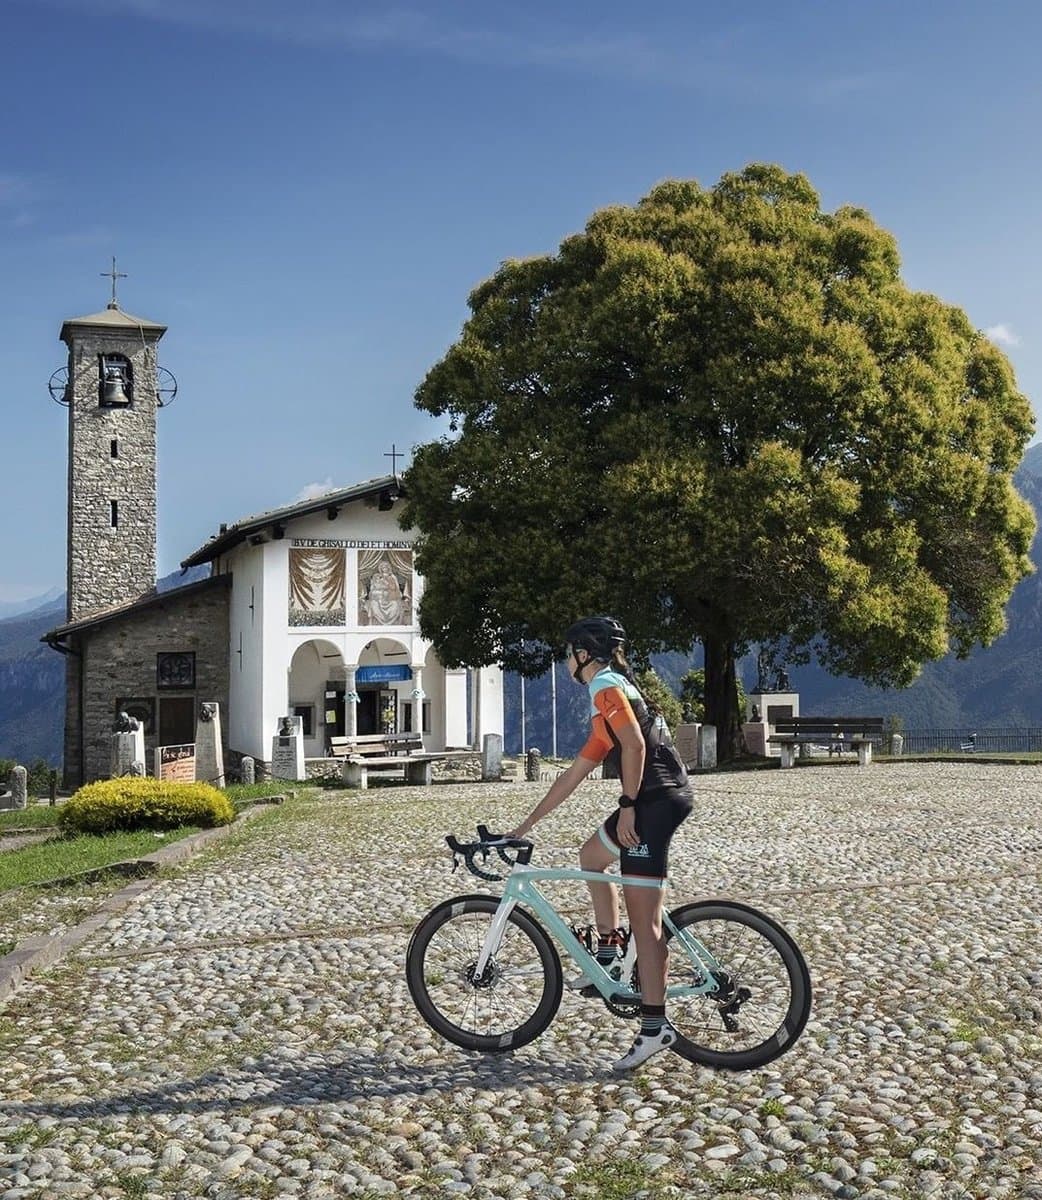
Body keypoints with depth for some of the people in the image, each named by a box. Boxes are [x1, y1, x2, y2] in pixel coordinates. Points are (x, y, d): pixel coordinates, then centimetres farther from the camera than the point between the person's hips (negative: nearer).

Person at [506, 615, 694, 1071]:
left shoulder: (606, 687, -5)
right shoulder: (606, 696, 24)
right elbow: (573, 776, 27)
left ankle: (655, 1026, -7)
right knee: (591, 856, 28)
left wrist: (627, 806, -17)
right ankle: (607, 959, 27)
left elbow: (636, 746, -20)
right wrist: (527, 824, 29)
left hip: (656, 799, -11)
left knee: (642, 917, -9)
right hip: (654, 799, 11)